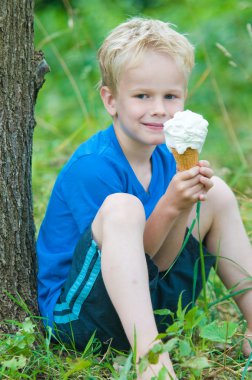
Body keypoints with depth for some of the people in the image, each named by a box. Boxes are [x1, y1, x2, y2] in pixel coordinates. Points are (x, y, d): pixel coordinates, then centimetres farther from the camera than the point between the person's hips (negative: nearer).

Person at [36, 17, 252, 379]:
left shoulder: (167, 159, 3)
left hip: (146, 306, 8)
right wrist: (170, 206, -31)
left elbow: (161, 263, 0)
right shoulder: (92, 167, -20)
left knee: (217, 193, 5)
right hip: (75, 313, -8)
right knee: (122, 207, -34)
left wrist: (186, 206, -17)